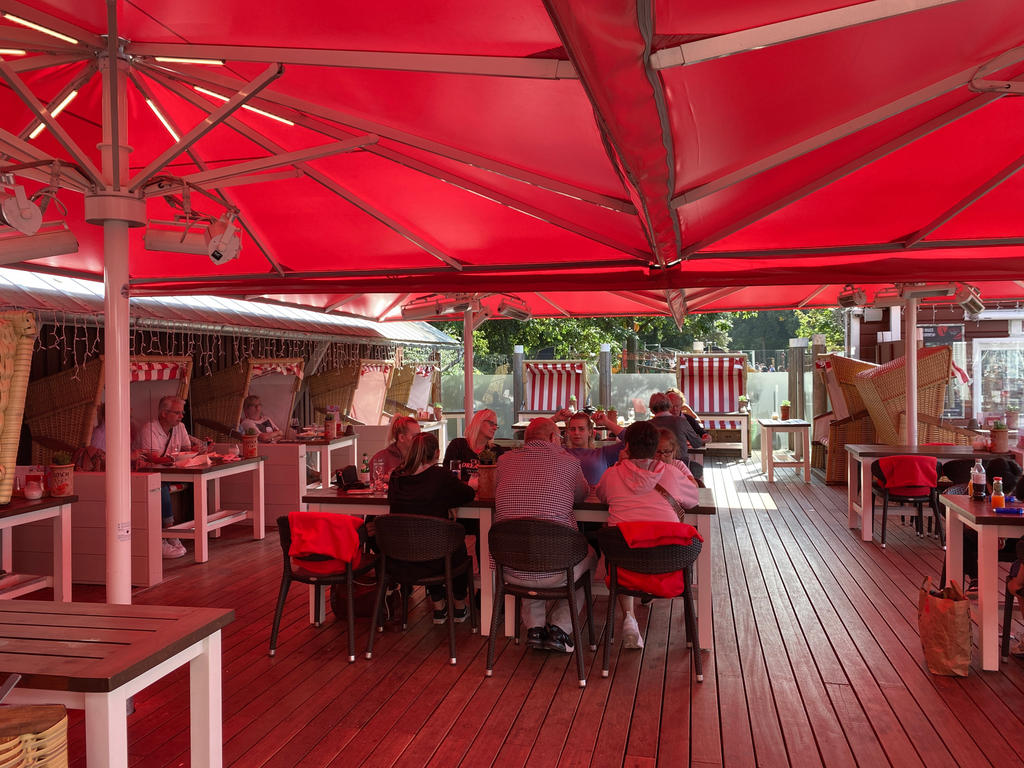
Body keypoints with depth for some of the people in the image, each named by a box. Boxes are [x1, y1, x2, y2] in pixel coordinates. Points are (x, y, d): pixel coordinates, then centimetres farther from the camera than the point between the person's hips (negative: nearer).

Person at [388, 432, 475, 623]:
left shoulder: (397, 476, -3)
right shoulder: (441, 477, -14)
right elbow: (469, 494, 1)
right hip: (433, 561, -4)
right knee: (459, 547, 30)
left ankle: (439, 608, 44)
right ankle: (459, 608, 46)